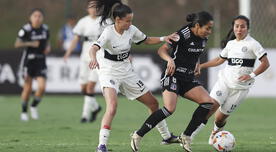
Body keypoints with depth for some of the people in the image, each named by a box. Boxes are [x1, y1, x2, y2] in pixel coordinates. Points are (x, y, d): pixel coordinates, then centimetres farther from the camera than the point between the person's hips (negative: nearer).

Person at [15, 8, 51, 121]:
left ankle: (34, 107, 15)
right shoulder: (26, 29, -11)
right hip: (28, 61, -3)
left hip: (41, 61, 3)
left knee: (42, 87, -10)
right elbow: (17, 44, -12)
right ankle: (24, 112, 19)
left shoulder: (45, 29, 4)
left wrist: (48, 47, -1)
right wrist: (30, 44, -23)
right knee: (28, 88, 1)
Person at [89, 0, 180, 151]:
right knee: (112, 107, -31)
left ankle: (166, 136, 33)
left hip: (127, 72, 7)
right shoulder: (108, 33, -23)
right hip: (109, 74, -7)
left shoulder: (131, 30, -5)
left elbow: (147, 40, 13)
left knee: (153, 103, 13)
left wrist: (163, 38, -5)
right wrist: (94, 59, -61)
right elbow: (93, 48, -38)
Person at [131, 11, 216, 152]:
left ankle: (186, 137, -1)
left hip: (189, 78, 8)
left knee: (208, 103, -11)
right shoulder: (183, 35, -16)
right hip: (173, 75, -8)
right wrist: (170, 60, -36)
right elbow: (162, 50, -18)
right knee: (170, 109, -27)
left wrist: (197, 63, 11)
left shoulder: (203, 38, 7)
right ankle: (138, 136, -14)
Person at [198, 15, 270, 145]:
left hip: (241, 86, -3)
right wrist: (201, 66, 22)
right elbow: (219, 60, 27)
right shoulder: (230, 44, 12)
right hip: (225, 80, 4)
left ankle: (216, 131, 32)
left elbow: (265, 63, -7)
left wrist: (252, 75, -19)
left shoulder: (252, 44, -5)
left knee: (220, 117, -2)